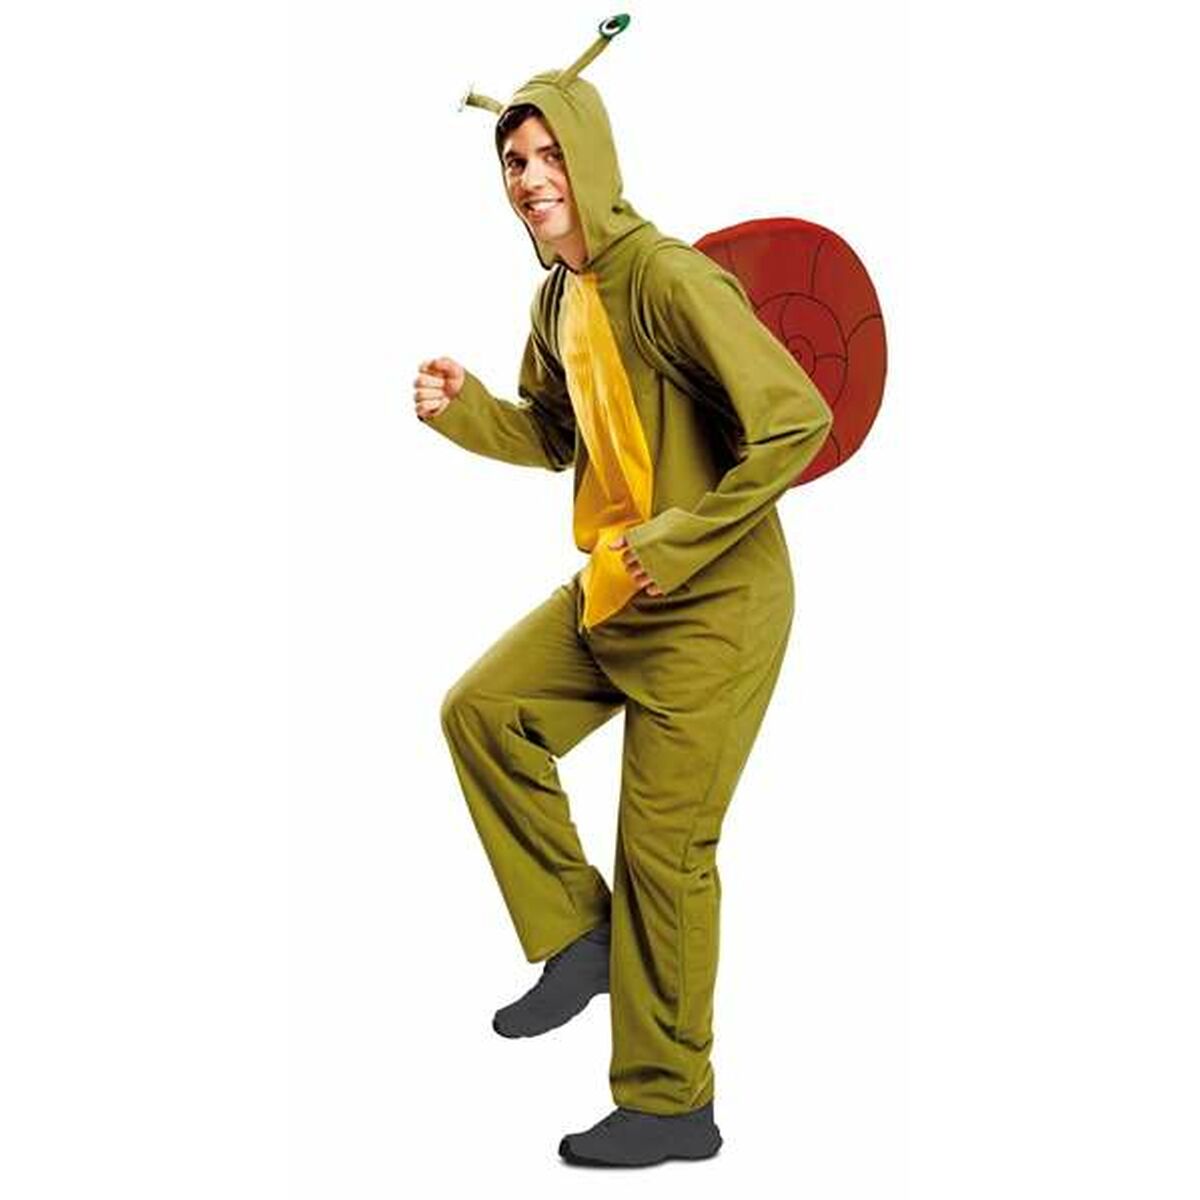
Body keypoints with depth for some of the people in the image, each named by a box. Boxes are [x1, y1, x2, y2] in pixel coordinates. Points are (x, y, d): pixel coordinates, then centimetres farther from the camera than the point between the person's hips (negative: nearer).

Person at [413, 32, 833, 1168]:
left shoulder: (668, 278, -20)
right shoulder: (557, 298, 8)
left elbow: (798, 420, -25)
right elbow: (552, 437, 22)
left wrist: (681, 545, -22)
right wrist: (462, 405, 3)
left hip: (710, 607, -9)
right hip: (607, 593, 9)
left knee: (662, 848, -2)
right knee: (481, 709, 5)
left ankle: (670, 1103, 15)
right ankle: (579, 934, 16)